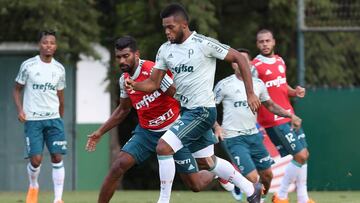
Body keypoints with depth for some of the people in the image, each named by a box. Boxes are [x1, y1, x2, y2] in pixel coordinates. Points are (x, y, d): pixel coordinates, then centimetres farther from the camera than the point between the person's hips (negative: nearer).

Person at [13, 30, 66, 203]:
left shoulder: (59, 69, 7)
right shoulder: (28, 65, -3)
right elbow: (17, 89, 5)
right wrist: (20, 110, -9)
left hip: (53, 119, 3)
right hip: (32, 119, -3)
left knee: (57, 157, -7)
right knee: (36, 159, -9)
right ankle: (33, 186, 22)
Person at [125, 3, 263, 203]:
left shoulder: (204, 44, -16)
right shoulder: (165, 50, 4)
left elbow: (239, 59, -10)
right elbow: (153, 83, 4)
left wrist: (250, 93, -12)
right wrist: (134, 85, -18)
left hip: (202, 111, -8)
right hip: (185, 111, 8)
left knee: (163, 147, -19)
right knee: (206, 161, 19)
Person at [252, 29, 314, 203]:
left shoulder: (280, 61, 12)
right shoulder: (255, 66, -12)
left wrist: (295, 92, 4)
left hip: (289, 116, 8)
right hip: (274, 120, -8)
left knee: (304, 154, 10)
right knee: (300, 156, -11)